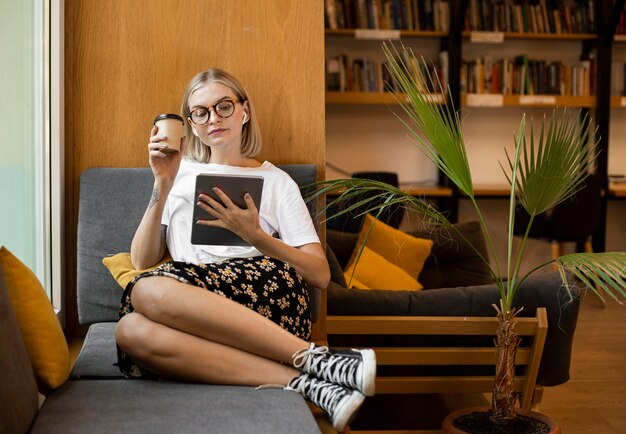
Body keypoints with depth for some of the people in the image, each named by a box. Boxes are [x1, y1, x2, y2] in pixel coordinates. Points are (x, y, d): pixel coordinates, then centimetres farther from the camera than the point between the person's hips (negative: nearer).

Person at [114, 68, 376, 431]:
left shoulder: (275, 180, 19)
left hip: (264, 291, -2)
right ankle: (303, 381, -35)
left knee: (150, 291, -33)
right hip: (192, 312, 2)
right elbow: (142, 260, 13)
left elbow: (321, 274, 8)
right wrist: (163, 186, 3)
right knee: (131, 330, -34)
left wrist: (254, 236, -6)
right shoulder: (180, 173, 25)